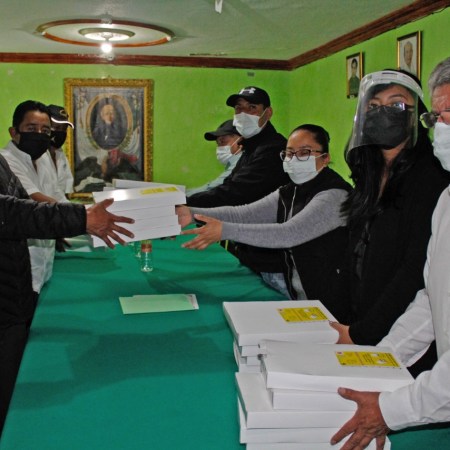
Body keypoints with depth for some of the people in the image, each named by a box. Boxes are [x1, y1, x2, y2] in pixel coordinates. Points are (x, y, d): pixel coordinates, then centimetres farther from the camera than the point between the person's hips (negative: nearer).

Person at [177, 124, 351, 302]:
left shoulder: (333, 195, -17)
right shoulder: (288, 193, 7)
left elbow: (289, 233, -28)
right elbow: (245, 213, -5)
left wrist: (225, 230, -33)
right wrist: (193, 214, -19)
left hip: (326, 300, -6)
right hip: (294, 290, 7)